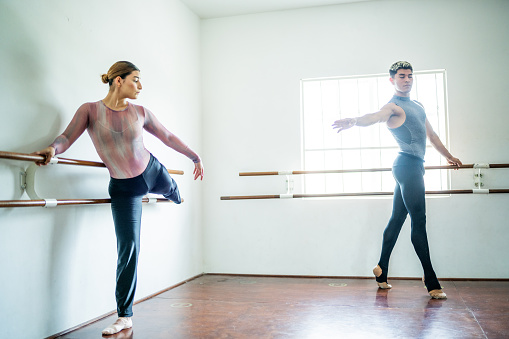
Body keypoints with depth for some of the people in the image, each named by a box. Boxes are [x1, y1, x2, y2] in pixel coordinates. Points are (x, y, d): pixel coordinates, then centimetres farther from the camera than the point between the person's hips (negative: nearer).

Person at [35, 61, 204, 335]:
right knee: (128, 248, -5)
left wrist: (195, 157, 11)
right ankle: (125, 316, 8)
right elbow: (67, 137, -19)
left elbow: (167, 137, 4)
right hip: (123, 188, -3)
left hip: (153, 172, 3)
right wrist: (53, 148, -43)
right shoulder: (90, 110, -12)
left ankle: (175, 196, 77)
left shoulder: (140, 113, -5)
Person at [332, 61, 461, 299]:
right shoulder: (393, 106, -6)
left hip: (414, 167, 9)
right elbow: (374, 116, -28)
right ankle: (431, 283, -6)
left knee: (397, 220, 10)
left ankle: (381, 272, 17)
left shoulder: (418, 106, 23)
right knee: (419, 221, -9)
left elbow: (431, 134, 33)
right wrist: (354, 121, -50)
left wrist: (448, 156, 41)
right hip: (408, 165, -9)